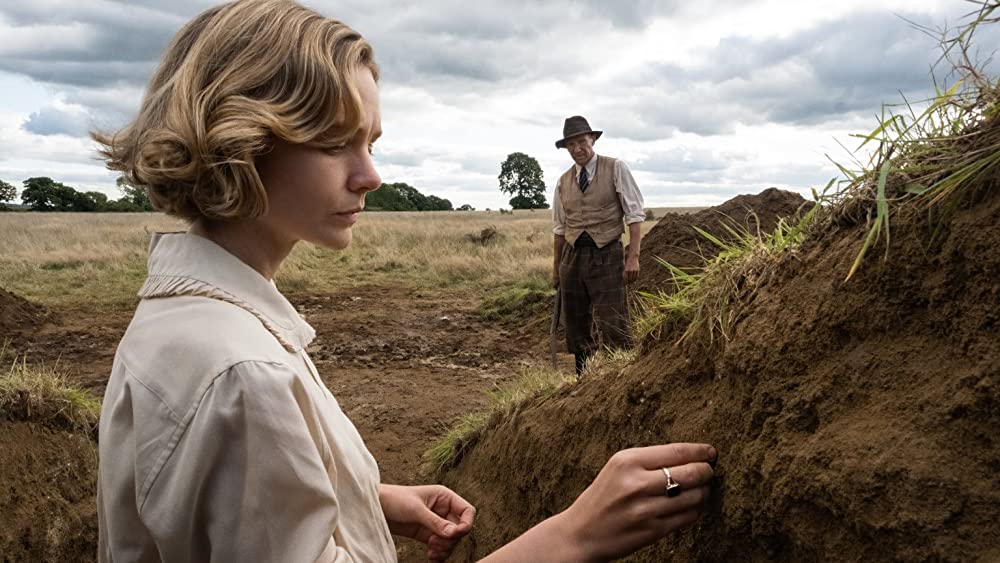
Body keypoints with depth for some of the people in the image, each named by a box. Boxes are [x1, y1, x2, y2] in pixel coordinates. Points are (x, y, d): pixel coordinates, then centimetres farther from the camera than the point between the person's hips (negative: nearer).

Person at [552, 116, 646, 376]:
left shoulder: (616, 169, -1)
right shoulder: (563, 181, 11)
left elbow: (635, 214, -5)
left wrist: (633, 256, -13)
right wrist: (556, 268, 14)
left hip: (606, 256, -4)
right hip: (572, 257, 5)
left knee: (613, 329, -8)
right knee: (576, 330, 10)